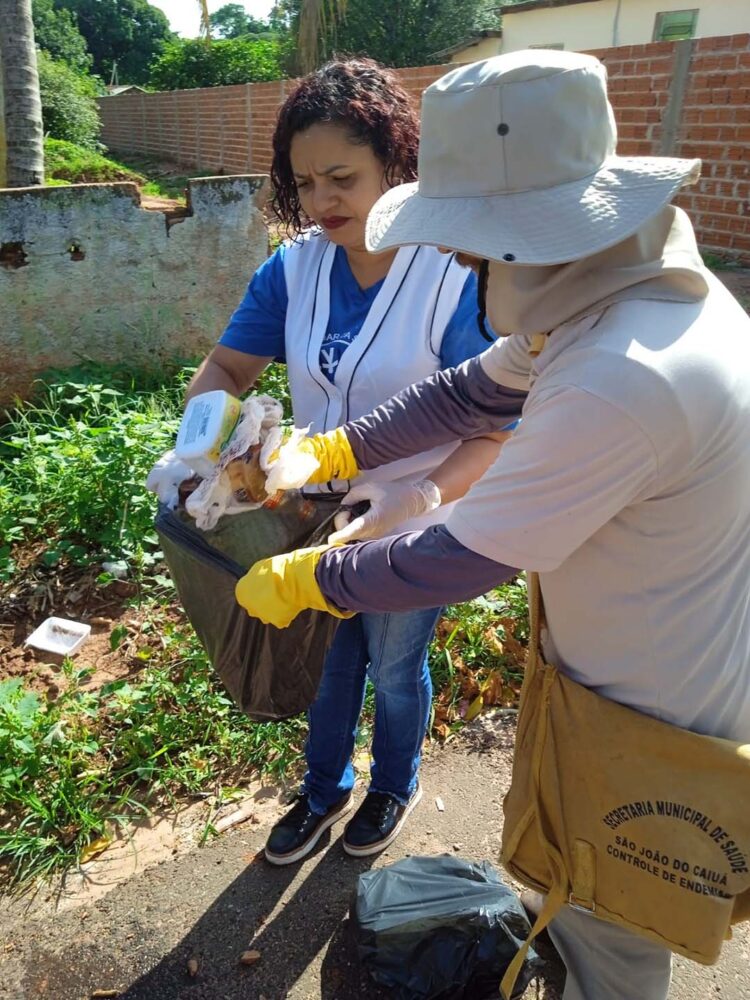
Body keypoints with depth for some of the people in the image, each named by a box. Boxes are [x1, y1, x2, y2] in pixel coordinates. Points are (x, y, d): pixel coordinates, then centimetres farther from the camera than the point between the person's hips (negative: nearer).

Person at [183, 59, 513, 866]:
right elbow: (225, 369, -4)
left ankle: (395, 787, 52)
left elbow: (494, 432, -22)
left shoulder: (457, 279, -23)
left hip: (410, 534, -4)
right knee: (328, 662, 24)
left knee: (395, 668, 20)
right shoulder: (293, 268, -9)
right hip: (315, 518, 4)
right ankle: (324, 789, 52)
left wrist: (422, 496, -39)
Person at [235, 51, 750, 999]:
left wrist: (296, 580, -15)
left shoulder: (623, 381, -39)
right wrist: (329, 451, 2)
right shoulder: (623, 284, -7)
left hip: (657, 723, -9)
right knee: (578, 868, 36)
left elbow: (454, 564, -30)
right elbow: (472, 389, 3)